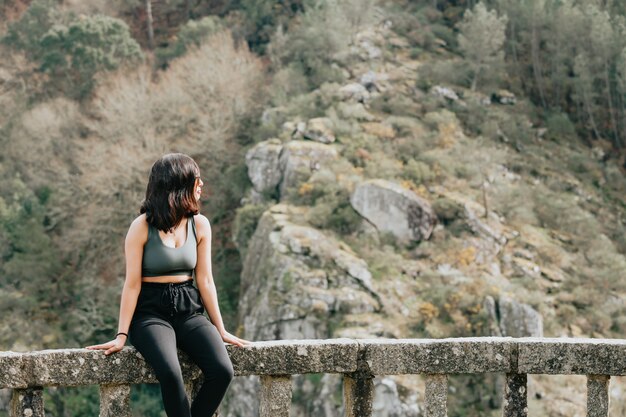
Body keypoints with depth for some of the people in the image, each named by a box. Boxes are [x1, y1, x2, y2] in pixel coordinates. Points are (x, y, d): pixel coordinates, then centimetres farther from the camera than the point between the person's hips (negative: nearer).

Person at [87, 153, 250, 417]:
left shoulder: (200, 225, 5)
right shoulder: (142, 227, -7)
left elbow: (205, 281, 9)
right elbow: (133, 284, -5)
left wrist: (220, 330, 8)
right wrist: (121, 336, -8)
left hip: (189, 310, 4)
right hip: (151, 311, -4)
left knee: (222, 370, -24)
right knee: (170, 373, -34)